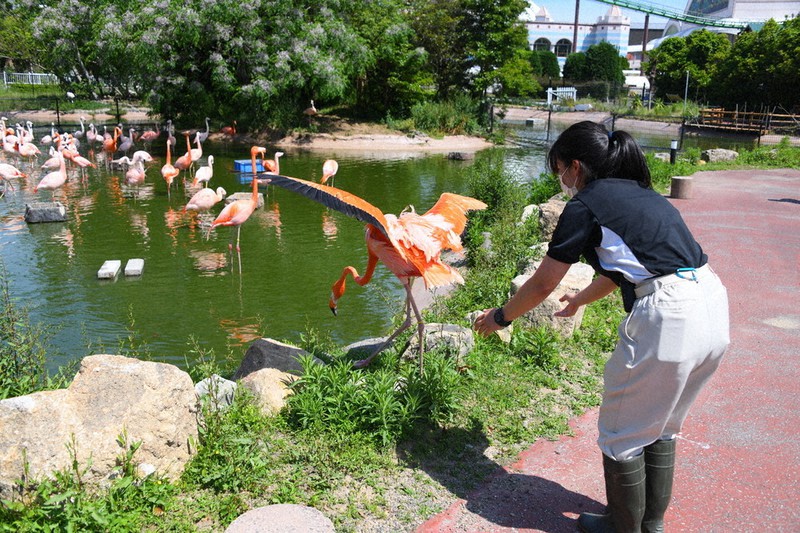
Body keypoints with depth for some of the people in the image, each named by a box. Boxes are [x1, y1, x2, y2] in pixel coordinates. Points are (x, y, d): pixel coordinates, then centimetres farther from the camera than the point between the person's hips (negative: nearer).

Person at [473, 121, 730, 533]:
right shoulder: (640, 194, 21)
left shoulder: (586, 204, -2)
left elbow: (541, 285, 3)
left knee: (622, 436, 12)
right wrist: (580, 300, 51)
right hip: (713, 306, 9)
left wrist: (499, 318, 19)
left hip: (668, 316, -9)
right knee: (661, 428, 25)